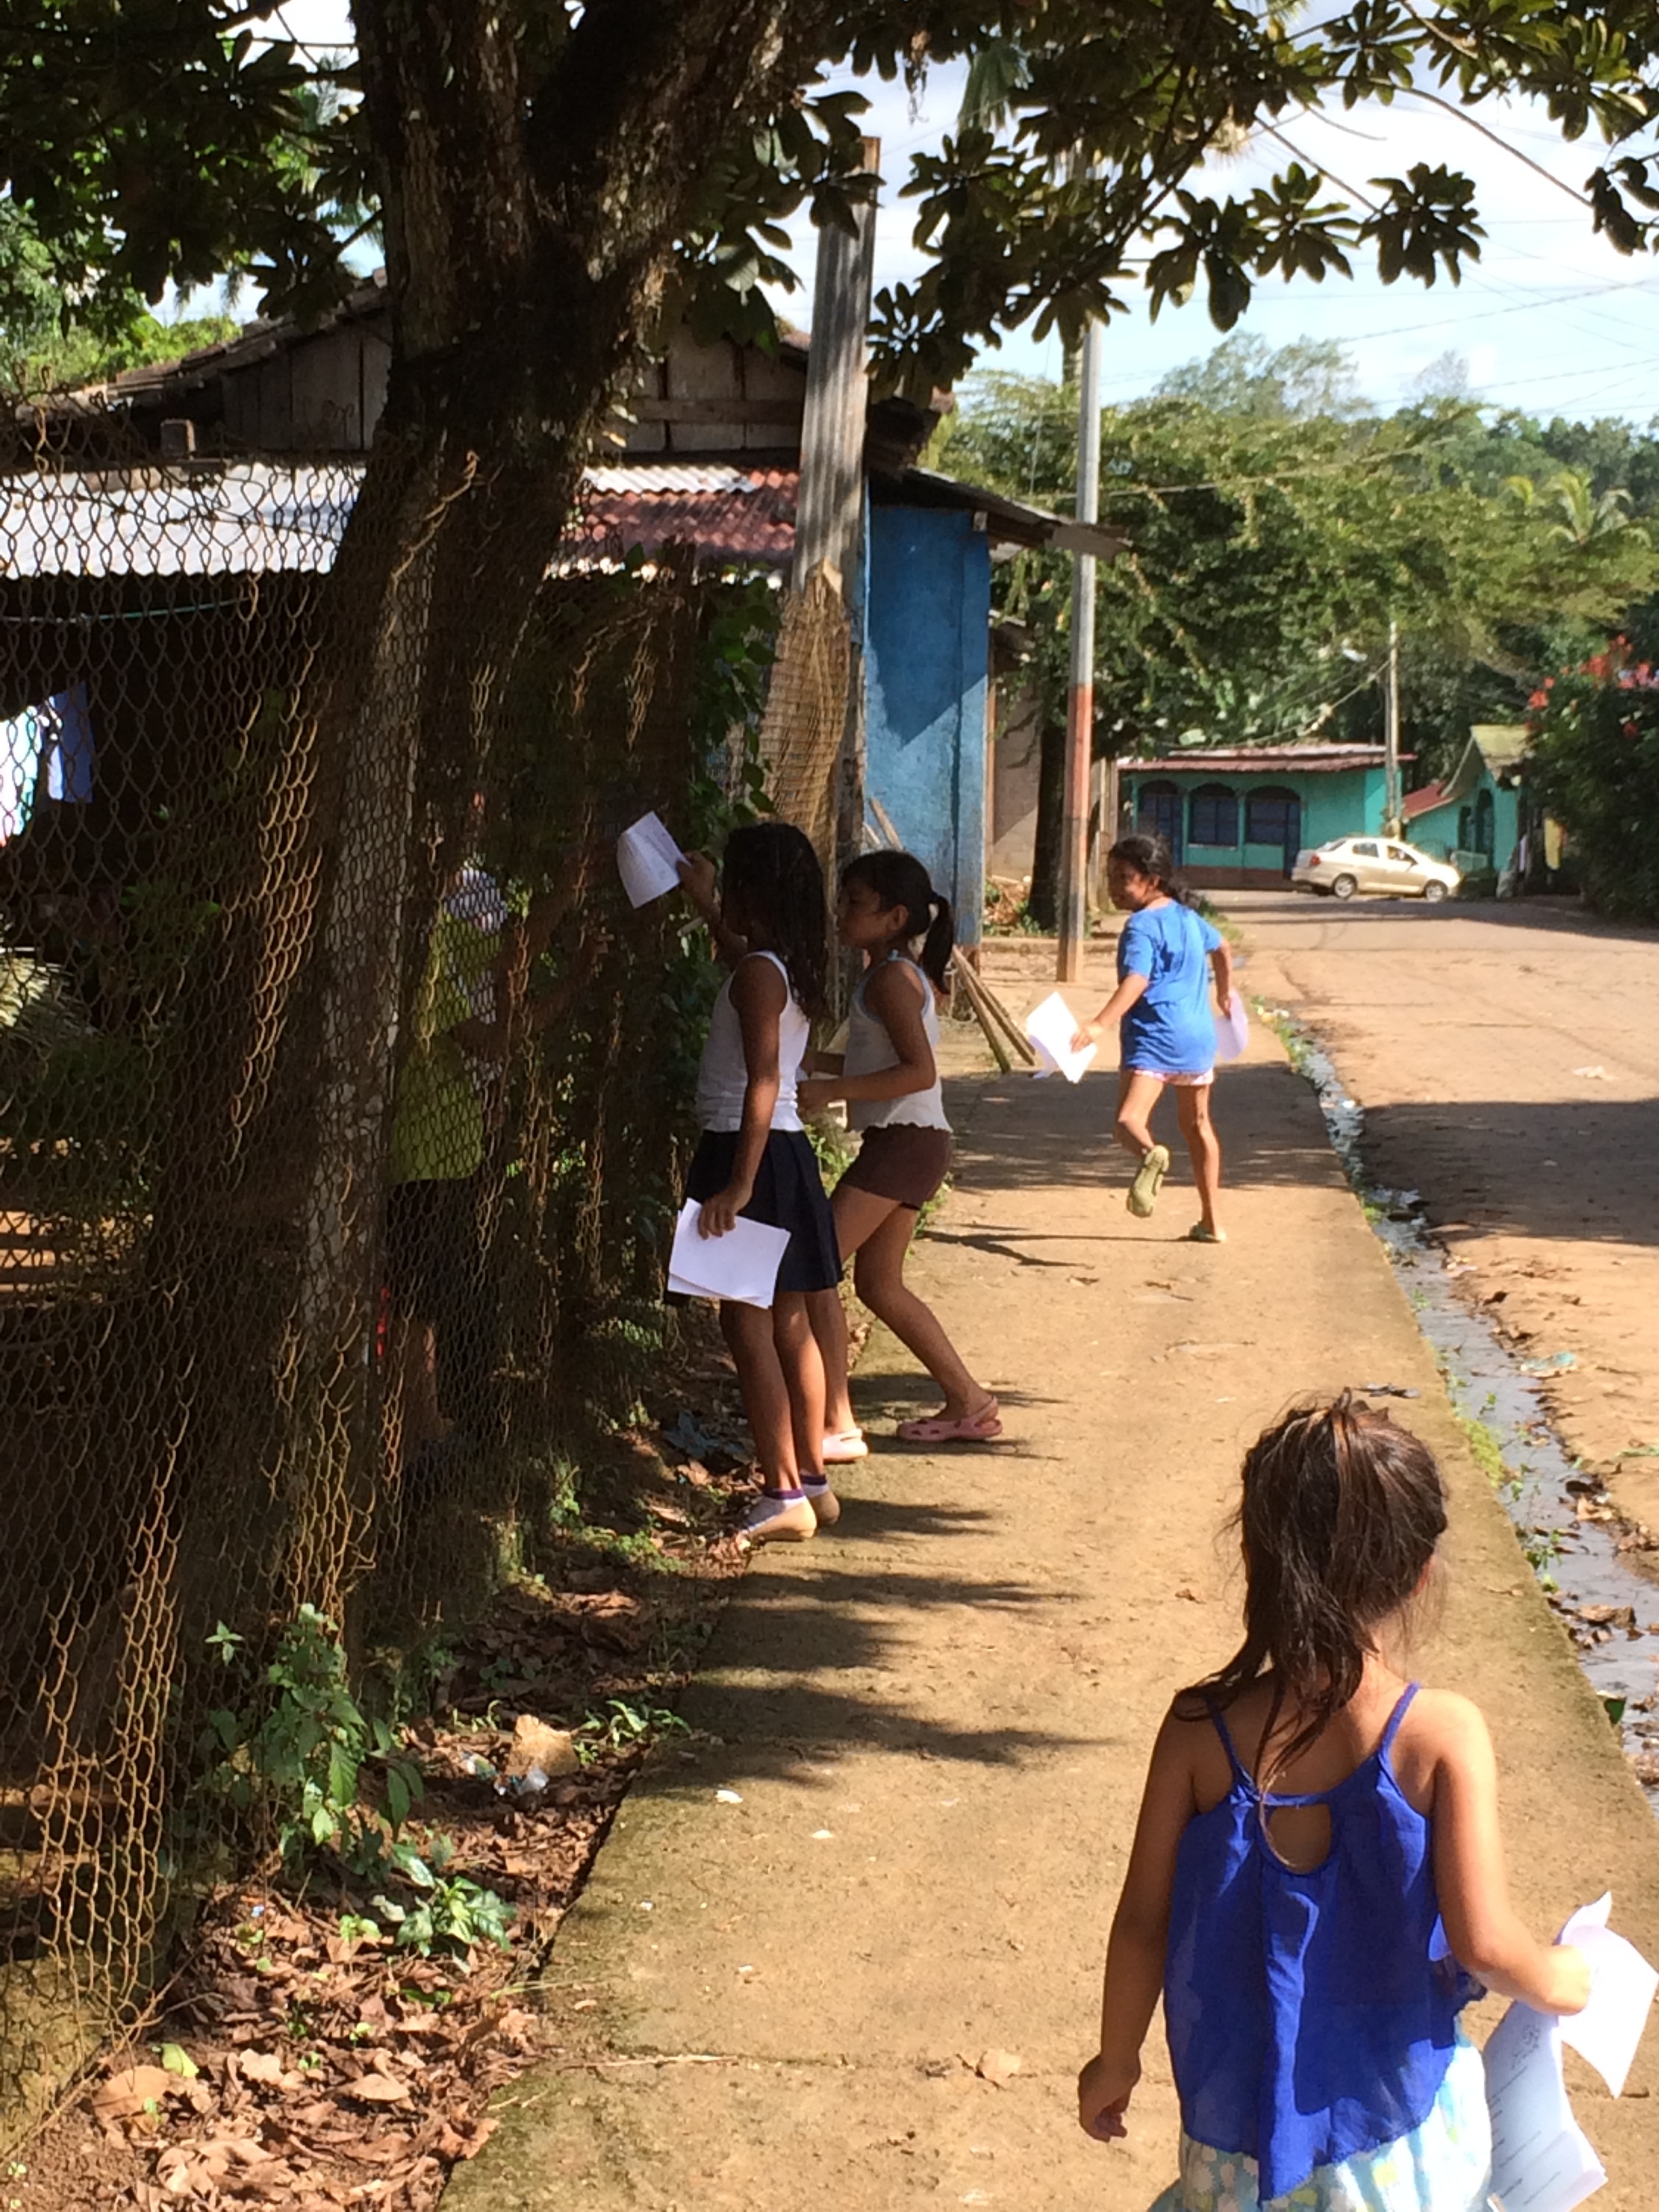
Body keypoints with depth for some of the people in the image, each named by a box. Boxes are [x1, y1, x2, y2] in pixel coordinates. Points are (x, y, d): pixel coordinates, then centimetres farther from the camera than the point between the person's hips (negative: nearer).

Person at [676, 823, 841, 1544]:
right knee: (788, 1323, 14)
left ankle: (783, 1495, -6)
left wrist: (739, 1185, -27)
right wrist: (705, 905, 45)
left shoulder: (757, 973, -16)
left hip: (750, 1152, -9)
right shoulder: (789, 966, 10)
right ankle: (811, 1478, 21)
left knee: (747, 1325, -6)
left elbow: (763, 1084, -24)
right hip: (785, 1152, 9)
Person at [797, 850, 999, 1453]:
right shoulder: (903, 974, 16)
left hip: (904, 1141, -10)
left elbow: (919, 1071, -23)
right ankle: (968, 1402, 24)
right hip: (903, 1142, 10)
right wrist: (811, 1060, 15)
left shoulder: (892, 977, -14)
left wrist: (830, 1090, -24)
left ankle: (837, 1426, -10)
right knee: (879, 1284, 17)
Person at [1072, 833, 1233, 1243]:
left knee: (1129, 1121, -22)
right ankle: (1212, 1222, 31)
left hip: (1154, 1037, -8)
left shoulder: (1141, 928, -12)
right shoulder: (1187, 916, 14)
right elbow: (1221, 947, 33)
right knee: (1197, 1124, 23)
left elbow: (1136, 981, -29)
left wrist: (1100, 1024, -42)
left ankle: (1151, 1155, -58)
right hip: (1199, 1037, 8)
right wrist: (1225, 991, 51)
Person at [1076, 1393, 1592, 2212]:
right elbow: (1485, 1943, -18)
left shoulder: (1200, 1729, -13)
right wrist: (1556, 1981, 4)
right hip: (1396, 2119, -1)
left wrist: (1117, 2058, 10)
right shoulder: (1443, 1734, -18)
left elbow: (1141, 1922, -6)